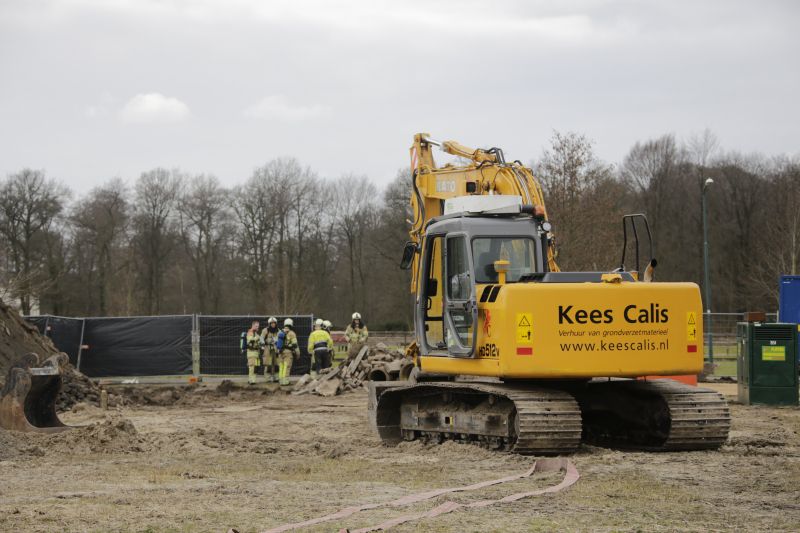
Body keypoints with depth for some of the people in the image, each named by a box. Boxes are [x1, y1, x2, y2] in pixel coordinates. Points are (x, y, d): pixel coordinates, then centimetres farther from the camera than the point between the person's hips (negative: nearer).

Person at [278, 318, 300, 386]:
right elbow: (295, 344, -10)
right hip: (288, 352, -5)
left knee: (281, 367, 10)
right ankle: (285, 381, -11)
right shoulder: (292, 333, -8)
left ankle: (281, 380, 11)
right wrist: (298, 354, -1)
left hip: (280, 352, 5)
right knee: (287, 367, -7)